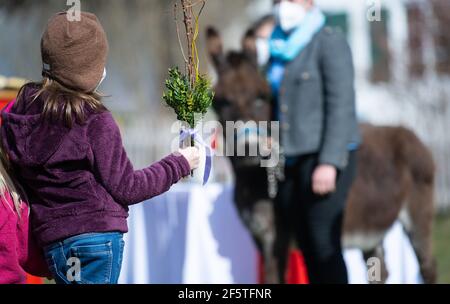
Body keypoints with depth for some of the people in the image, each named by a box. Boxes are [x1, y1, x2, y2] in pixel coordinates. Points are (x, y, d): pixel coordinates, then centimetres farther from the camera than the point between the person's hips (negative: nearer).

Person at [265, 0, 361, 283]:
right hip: (292, 160, 8)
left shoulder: (330, 42, -7)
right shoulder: (280, 50, 16)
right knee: (306, 246, 6)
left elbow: (341, 106, -14)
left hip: (326, 155, -8)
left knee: (324, 244, -12)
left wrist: (329, 163, -21)